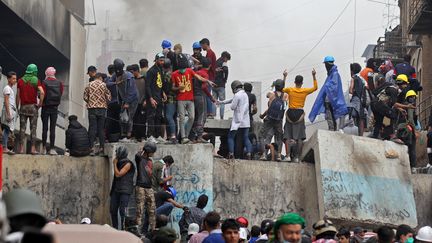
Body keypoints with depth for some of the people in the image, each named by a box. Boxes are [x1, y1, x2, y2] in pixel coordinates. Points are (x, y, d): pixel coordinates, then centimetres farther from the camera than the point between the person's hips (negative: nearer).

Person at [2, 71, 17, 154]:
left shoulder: (11, 88, 20)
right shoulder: (7, 88, -9)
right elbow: (6, 101, -15)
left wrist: (14, 112, 19)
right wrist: (8, 113, -20)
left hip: (12, 111, 9)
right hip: (8, 110, -9)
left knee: (8, 129, 6)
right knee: (7, 129, -11)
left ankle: (5, 148, 5)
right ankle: (4, 148, -12)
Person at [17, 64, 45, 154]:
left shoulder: (21, 81, 5)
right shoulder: (36, 80, -2)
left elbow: (18, 95, 2)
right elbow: (42, 92, -16)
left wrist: (17, 107, 6)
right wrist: (40, 103, -5)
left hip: (23, 106, 2)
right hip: (33, 106, -2)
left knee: (22, 128, 4)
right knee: (33, 128, 2)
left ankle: (21, 148, -1)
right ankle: (33, 148, -2)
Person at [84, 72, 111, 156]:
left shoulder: (89, 85, 2)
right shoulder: (103, 85, 0)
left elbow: (85, 97, 3)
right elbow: (108, 97, 1)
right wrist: (106, 104, 20)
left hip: (92, 108, 0)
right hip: (102, 108, 0)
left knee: (92, 128, 1)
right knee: (101, 128, 5)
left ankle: (92, 148, -6)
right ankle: (101, 148, 4)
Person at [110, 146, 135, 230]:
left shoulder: (128, 164, -8)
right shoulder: (119, 163, 16)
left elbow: (118, 174, -14)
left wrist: (114, 164, -4)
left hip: (125, 191, -8)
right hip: (116, 190, 8)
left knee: (122, 210, -15)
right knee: (113, 210, 5)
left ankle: (122, 229, -15)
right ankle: (115, 228, 13)